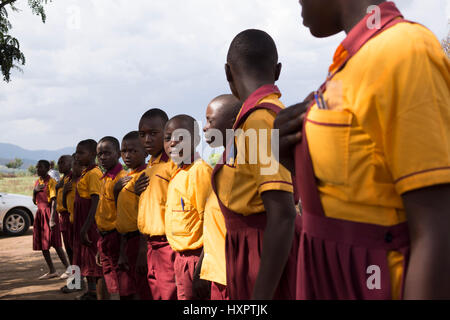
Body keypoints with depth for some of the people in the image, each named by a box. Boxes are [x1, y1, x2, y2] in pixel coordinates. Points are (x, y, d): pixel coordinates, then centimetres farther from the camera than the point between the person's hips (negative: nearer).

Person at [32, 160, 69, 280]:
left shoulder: (51, 182, -9)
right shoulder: (37, 182, 14)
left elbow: (54, 200, -17)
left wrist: (52, 218, -25)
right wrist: (34, 191, -2)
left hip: (48, 212, -8)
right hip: (40, 213, 8)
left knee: (55, 243, -10)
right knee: (42, 244, 8)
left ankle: (68, 268, -5)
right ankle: (52, 271, 16)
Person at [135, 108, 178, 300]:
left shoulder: (173, 163, -11)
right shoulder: (148, 168, 17)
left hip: (168, 243, -9)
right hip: (151, 245, 9)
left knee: (169, 295, -8)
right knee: (155, 294, 13)